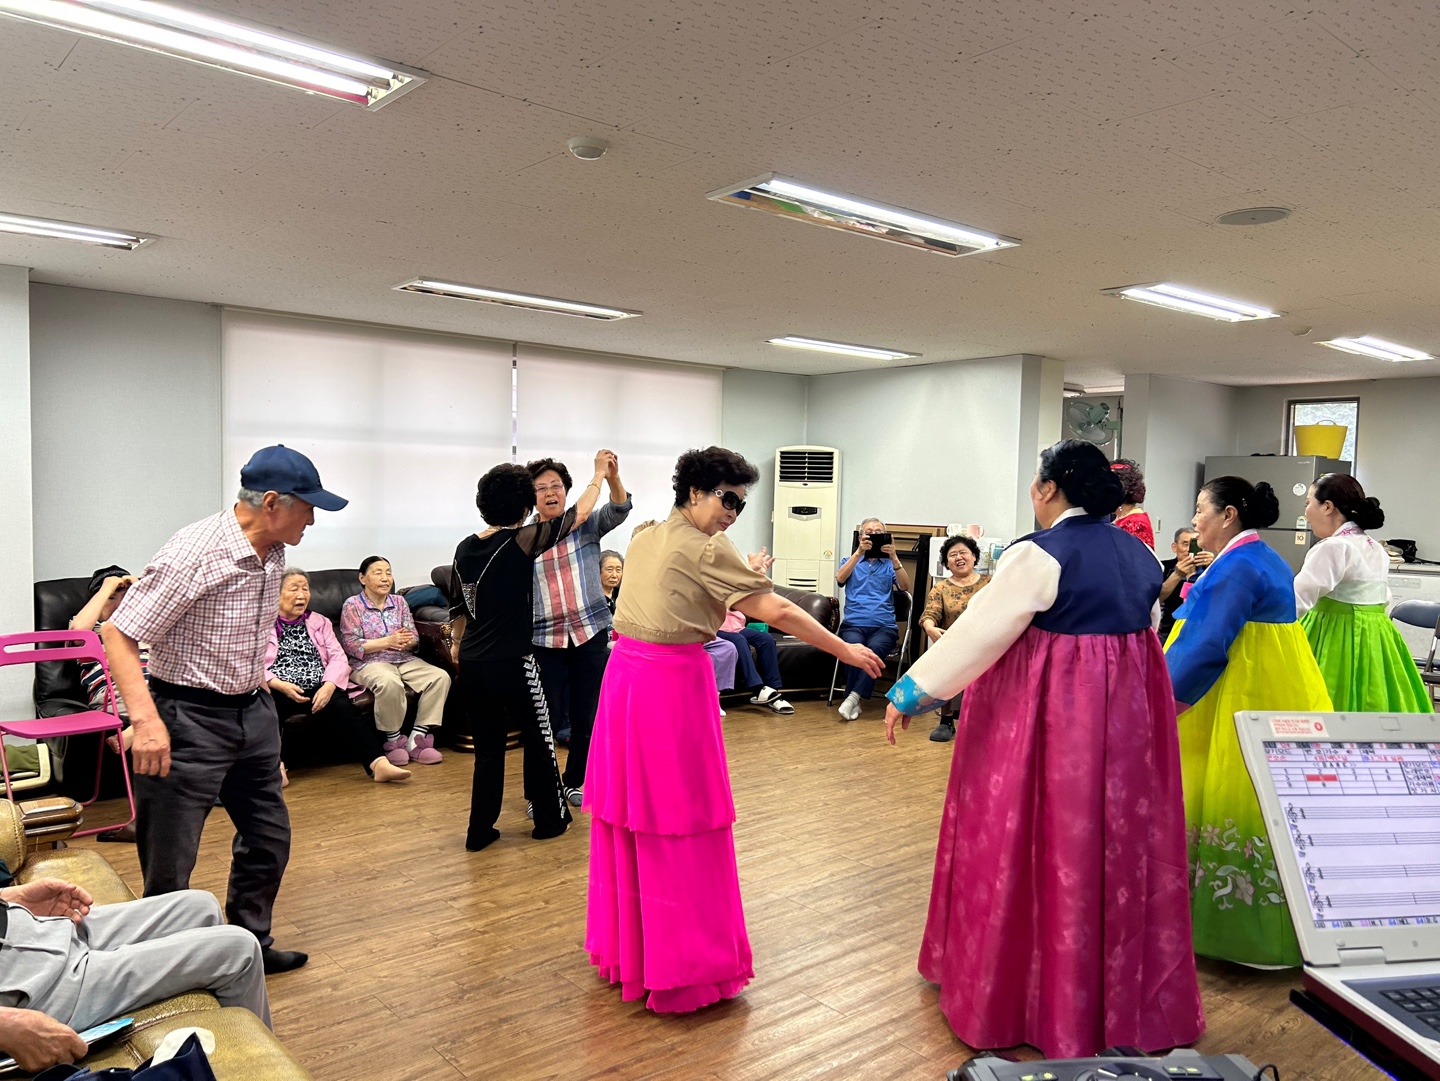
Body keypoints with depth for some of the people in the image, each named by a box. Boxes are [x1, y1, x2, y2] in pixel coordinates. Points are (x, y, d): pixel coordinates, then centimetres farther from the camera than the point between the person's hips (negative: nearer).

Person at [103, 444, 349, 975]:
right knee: (170, 862, 2)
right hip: (189, 718, -8)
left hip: (253, 712, 8)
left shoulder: (272, 552, 3)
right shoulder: (194, 552, -22)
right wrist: (145, 718, -32)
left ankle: (251, 945, 36)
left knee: (269, 839, 18)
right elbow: (118, 633, -22)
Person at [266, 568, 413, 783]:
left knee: (342, 707, -29)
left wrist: (328, 686, -11)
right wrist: (280, 685, -17)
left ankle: (378, 763, -42)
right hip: (278, 692, -1)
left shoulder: (320, 622, 22)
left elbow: (338, 658, 9)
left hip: (318, 690, 1)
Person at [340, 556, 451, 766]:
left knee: (440, 677, -21)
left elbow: (414, 639, 8)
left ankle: (417, 738, -18)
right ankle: (393, 741, -17)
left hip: (404, 660, 5)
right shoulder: (352, 605, 0)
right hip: (369, 662, -5)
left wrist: (407, 642, -17)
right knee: (389, 683, -39)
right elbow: (351, 645, -9)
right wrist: (388, 641, -19)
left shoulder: (399, 602, 13)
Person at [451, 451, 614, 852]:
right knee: (539, 739, 13)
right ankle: (550, 819, 26)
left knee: (487, 746, 15)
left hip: (471, 661, 6)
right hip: (511, 663, -6)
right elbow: (578, 514, -6)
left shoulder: (465, 548, 5)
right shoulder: (520, 542, -13)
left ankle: (480, 830, 19)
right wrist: (600, 473, 7)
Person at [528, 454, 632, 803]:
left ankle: (574, 781, 31)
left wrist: (612, 477, -35)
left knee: (586, 716, 10)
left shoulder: (587, 525, 2)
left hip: (591, 633, 1)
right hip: (544, 639, -1)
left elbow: (618, 510, -16)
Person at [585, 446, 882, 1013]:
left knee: (629, 820, 16)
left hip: (624, 674, 9)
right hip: (673, 686, -8)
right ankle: (683, 965, 13)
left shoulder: (644, 538, 13)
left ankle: (625, 947, 31)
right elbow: (777, 612, -15)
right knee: (681, 825, 2)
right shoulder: (707, 549, -11)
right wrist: (847, 651, -7)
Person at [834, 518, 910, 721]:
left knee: (874, 649, -36)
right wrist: (859, 552, -12)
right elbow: (840, 578, -2)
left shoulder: (890, 564, 19)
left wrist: (894, 557, -11)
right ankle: (854, 703, -27)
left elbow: (905, 587, 1)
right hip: (853, 624, 0)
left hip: (884, 626, 0)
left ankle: (852, 698, -34)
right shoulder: (852, 562, 20)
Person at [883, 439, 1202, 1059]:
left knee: (1042, 844, 6)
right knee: (1120, 845, 17)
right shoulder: (1139, 554, 8)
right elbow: (1149, 634, 17)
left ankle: (1023, 993, 22)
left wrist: (910, 693, -12)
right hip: (1127, 713, 8)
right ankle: (1126, 994, 34)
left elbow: (978, 632, -19)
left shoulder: (1040, 554, -16)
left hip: (1043, 715, -7)